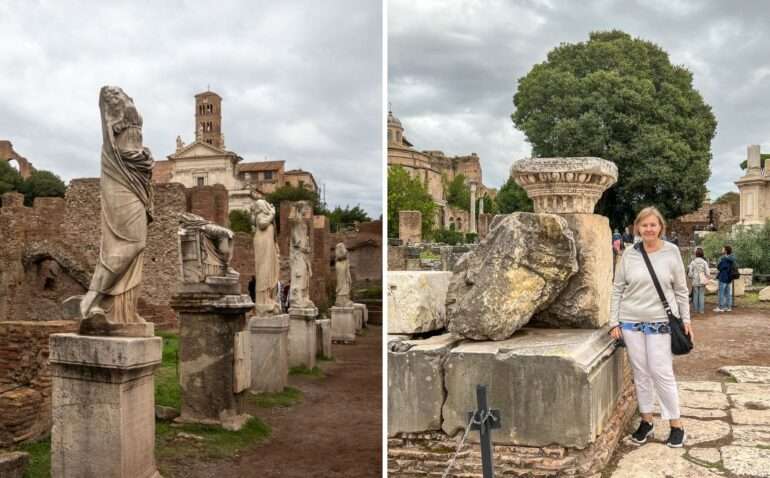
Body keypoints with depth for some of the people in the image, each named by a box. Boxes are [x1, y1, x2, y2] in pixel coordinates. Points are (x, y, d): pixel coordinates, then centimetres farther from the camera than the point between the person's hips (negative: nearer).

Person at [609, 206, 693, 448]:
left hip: (661, 322, -2)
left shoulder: (672, 252, -2)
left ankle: (676, 425, 13)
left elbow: (681, 289, 4)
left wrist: (686, 319, 2)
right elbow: (617, 289, 4)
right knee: (640, 372, 9)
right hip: (631, 322, 2)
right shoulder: (629, 254, 0)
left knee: (662, 373, -1)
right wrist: (614, 322, 0)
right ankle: (646, 420, 23)